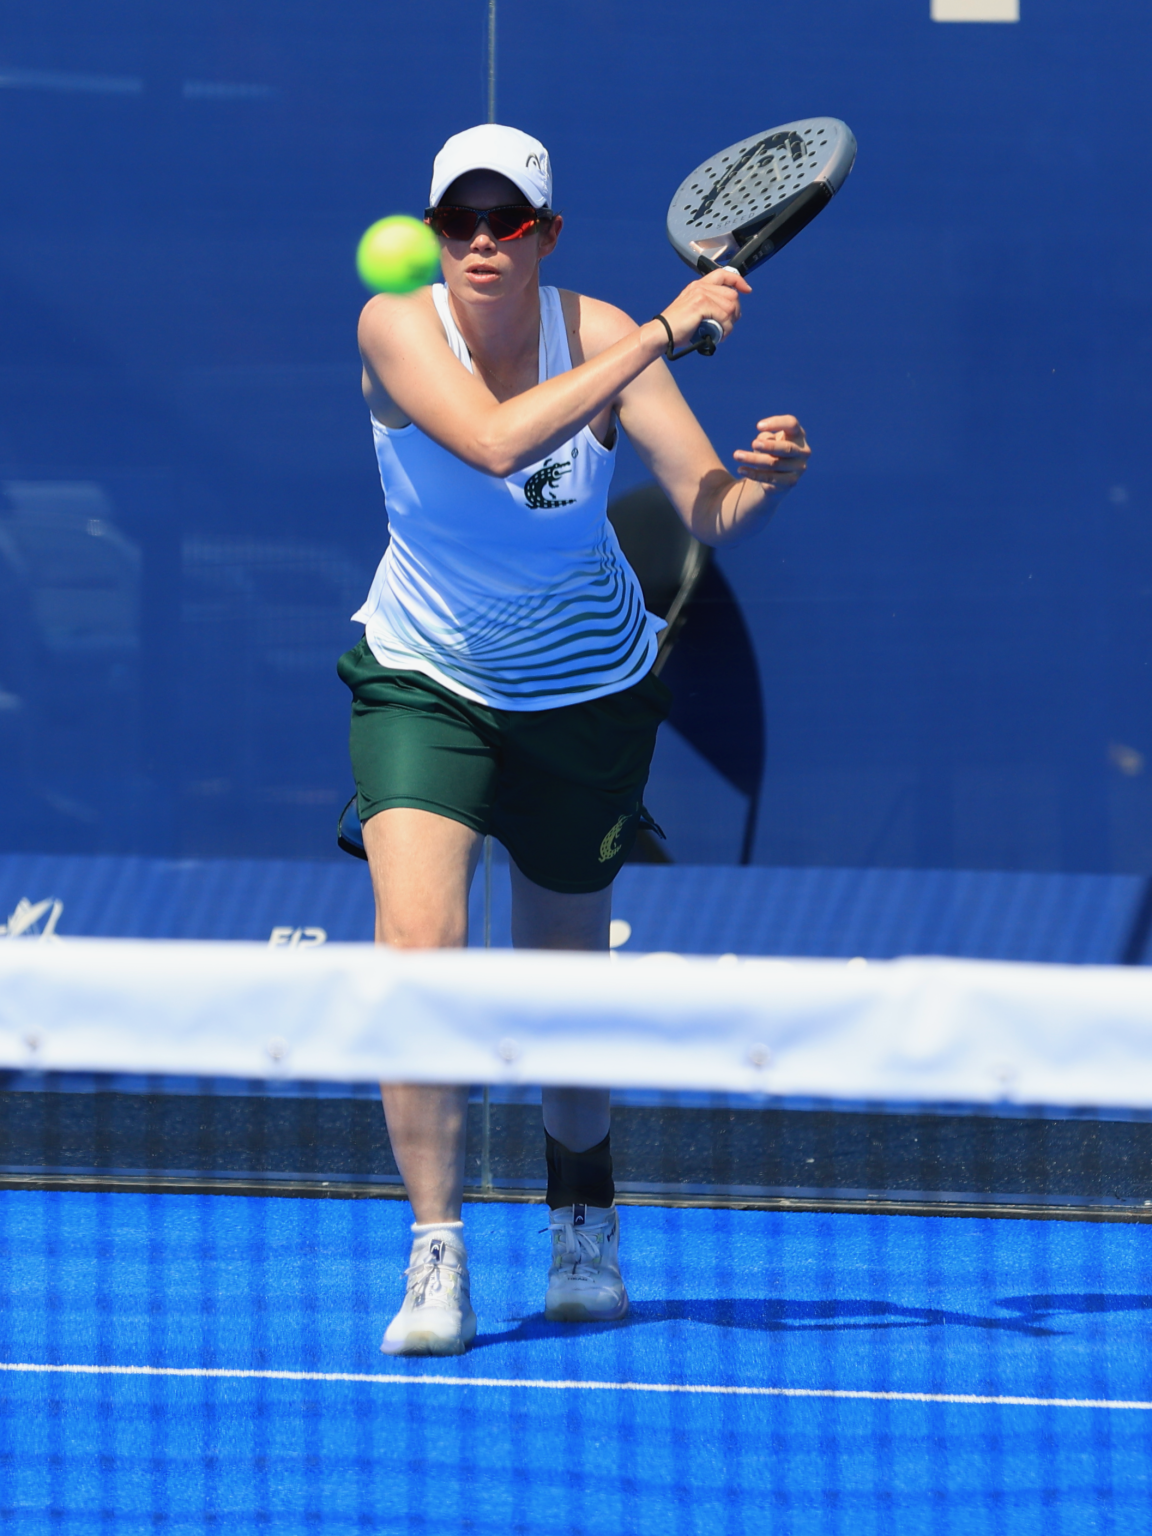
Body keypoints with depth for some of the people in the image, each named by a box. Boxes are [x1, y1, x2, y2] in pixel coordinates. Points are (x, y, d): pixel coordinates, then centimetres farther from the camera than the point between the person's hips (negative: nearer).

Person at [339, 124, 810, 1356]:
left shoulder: (595, 334, -15)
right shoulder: (397, 329, -20)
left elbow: (712, 512, -18)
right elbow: (497, 439, -39)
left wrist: (767, 477, -41)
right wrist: (663, 337, -39)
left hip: (584, 693, 2)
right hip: (425, 685, -1)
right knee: (416, 937, -23)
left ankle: (583, 1210, 41)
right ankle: (437, 1257, -17)